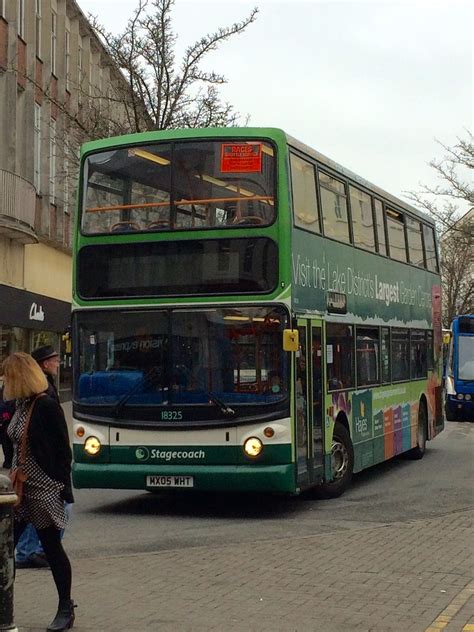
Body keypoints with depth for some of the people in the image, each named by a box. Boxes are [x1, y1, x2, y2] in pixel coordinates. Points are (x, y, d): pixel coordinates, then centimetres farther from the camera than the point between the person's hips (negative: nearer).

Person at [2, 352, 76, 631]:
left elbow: (63, 450, -16)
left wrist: (64, 487, -16)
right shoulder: (22, 405, 8)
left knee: (52, 547, 3)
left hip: (44, 490, -8)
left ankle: (66, 610, 17)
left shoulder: (47, 406, -16)